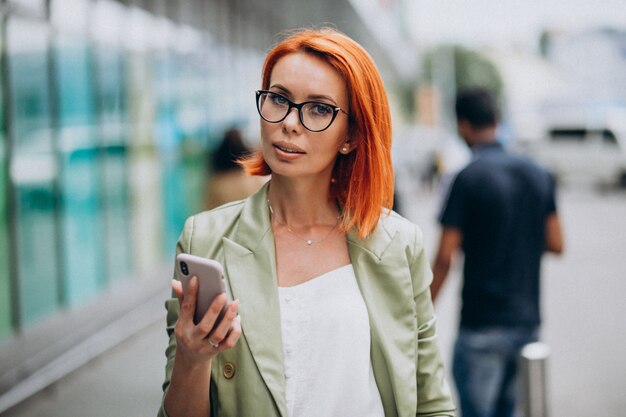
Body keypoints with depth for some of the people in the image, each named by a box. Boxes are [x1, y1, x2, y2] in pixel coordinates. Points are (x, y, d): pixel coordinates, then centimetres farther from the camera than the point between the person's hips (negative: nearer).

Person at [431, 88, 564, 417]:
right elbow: (555, 243, 9)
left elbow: (445, 258, -14)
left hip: (483, 325, -6)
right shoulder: (538, 175, 5)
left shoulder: (468, 178, -13)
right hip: (527, 319, 6)